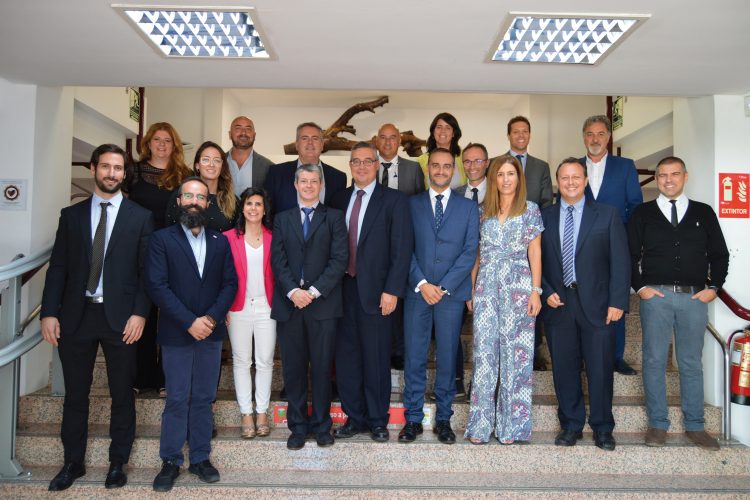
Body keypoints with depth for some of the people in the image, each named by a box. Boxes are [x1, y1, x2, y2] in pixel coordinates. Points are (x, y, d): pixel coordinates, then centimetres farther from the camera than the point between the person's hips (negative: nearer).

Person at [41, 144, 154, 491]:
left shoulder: (141, 217, 2)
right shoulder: (71, 215, 8)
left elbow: (148, 271, -1)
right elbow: (58, 267, 6)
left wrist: (140, 313, -10)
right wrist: (49, 313, -2)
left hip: (121, 318, -2)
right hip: (76, 315, 2)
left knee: (122, 394, 8)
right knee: (75, 394, 12)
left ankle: (118, 463, 24)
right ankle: (73, 462, 29)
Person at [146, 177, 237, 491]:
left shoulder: (220, 242, 9)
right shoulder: (162, 239, -1)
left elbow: (230, 283, 4)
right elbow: (157, 286, -9)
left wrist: (211, 318, -11)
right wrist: (189, 322, -15)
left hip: (211, 332, 3)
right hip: (176, 333, -2)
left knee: (204, 398, 9)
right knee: (177, 400, 3)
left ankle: (200, 458, 20)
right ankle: (170, 462, 17)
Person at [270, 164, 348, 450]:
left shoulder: (334, 217, 8)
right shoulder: (282, 219, 14)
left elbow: (339, 259, -3)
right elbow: (278, 260, 4)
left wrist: (314, 291, -12)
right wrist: (293, 291, -11)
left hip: (323, 302, -2)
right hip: (289, 303, 2)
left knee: (322, 368, 4)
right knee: (293, 369, 6)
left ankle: (321, 425, 17)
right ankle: (298, 427, 18)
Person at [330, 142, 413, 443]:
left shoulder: (393, 201, -2)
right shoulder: (340, 200, 12)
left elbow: (402, 249, -7)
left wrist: (392, 290, -13)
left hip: (375, 291, -4)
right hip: (343, 289, 4)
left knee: (376, 358, 4)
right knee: (346, 356, 10)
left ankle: (378, 420, 21)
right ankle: (354, 417, 26)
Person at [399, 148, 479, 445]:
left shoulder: (468, 208, 8)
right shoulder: (411, 204, 9)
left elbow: (470, 251, 0)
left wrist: (443, 287, -9)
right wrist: (422, 283, -10)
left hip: (451, 294, 0)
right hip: (417, 292, 0)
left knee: (447, 359, 6)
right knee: (414, 359, 4)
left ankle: (443, 419, 19)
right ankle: (413, 419, 15)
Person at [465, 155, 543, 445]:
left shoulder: (530, 210, 5)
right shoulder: (483, 211, 12)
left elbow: (535, 252, 2)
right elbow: (477, 253, 13)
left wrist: (536, 290, -6)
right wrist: (471, 289, 7)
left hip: (518, 286, -2)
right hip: (486, 286, 2)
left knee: (515, 352, 0)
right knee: (484, 352, 0)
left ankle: (511, 424, 10)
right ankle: (481, 424, 8)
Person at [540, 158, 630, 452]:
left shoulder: (607, 214, 4)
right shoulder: (544, 217, 8)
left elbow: (620, 260, 0)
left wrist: (617, 301, -7)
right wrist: (546, 292, -4)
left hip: (596, 304, -1)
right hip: (557, 304, 2)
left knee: (601, 369, 4)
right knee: (564, 369, 7)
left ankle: (602, 428, 21)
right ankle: (570, 425, 22)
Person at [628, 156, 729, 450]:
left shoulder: (704, 213, 11)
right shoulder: (643, 213, 7)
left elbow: (719, 253, 11)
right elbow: (629, 254, 6)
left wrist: (713, 287, 0)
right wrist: (640, 286, -5)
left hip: (694, 297, 1)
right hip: (655, 296, -1)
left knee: (692, 363, 7)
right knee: (654, 361, 2)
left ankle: (694, 426, 18)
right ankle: (657, 424, 12)